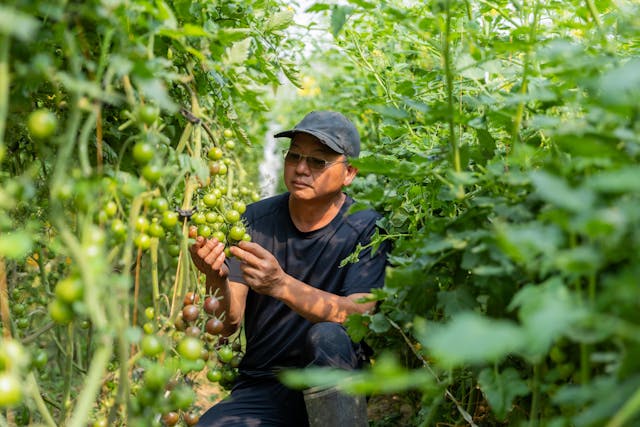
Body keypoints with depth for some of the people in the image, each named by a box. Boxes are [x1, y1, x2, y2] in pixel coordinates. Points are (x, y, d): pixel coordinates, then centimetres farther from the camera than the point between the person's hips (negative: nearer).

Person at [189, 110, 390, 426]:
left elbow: (360, 315, -23)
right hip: (261, 387, 2)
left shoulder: (366, 227, -9)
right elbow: (228, 323, -6)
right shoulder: (255, 219, -1)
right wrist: (217, 279, -29)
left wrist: (281, 284, -37)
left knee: (326, 335, -32)